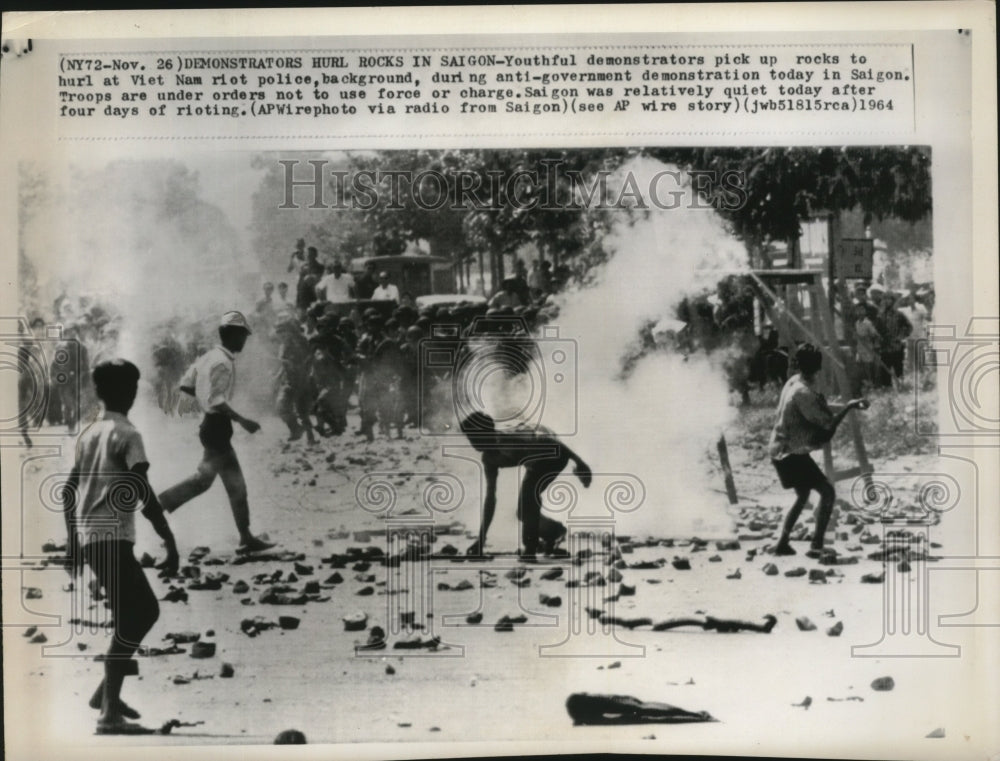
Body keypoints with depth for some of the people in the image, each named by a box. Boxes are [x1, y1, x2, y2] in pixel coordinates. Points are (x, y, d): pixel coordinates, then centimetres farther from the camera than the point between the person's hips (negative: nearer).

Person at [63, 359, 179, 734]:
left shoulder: (89, 433, 14)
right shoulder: (127, 435, -11)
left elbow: (69, 491, 19)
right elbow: (144, 495, -19)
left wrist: (73, 540, 27)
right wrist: (170, 541, -16)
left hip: (89, 539, 9)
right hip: (113, 540, -9)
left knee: (144, 610, 18)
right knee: (131, 619, -6)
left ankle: (105, 691, 23)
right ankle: (110, 712, -7)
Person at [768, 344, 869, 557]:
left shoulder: (794, 382, 5)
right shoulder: (803, 393, -23)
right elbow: (828, 424, -21)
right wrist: (849, 406, -13)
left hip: (780, 450, 10)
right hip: (791, 453, -10)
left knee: (802, 495, 23)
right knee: (827, 492, -6)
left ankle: (783, 543, 23)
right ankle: (816, 546, -7)